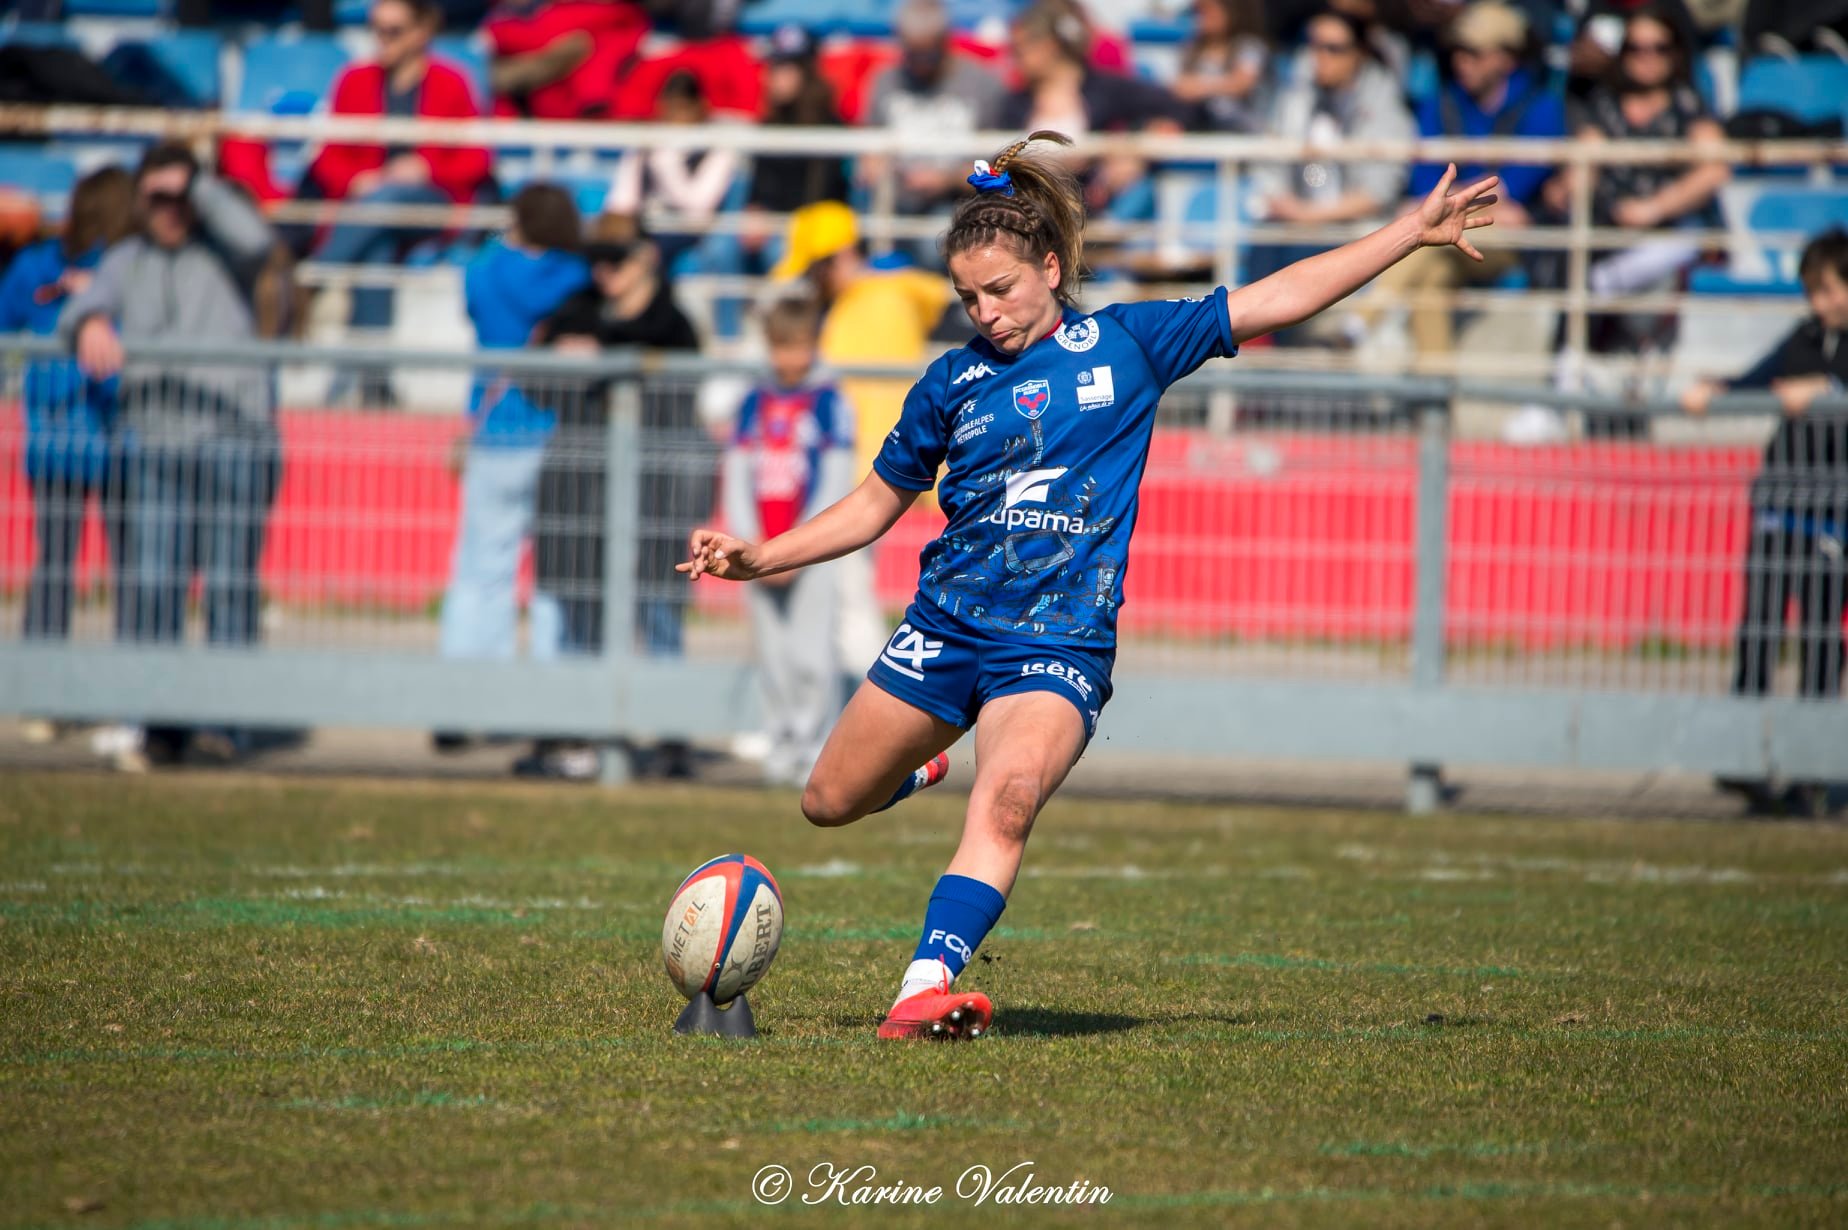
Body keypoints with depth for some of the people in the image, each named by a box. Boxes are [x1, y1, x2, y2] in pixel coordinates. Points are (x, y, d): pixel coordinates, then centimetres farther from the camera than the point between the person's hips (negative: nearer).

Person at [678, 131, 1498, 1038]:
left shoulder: (1127, 344, 4)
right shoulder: (952, 382, 8)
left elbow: (1273, 301, 5)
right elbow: (875, 506, 17)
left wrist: (1417, 230, 2)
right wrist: (759, 558, 7)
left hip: (1060, 640, -3)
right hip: (947, 622, 3)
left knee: (1007, 801, -29)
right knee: (830, 803, 9)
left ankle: (923, 992, -38)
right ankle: (923, 763, 43)